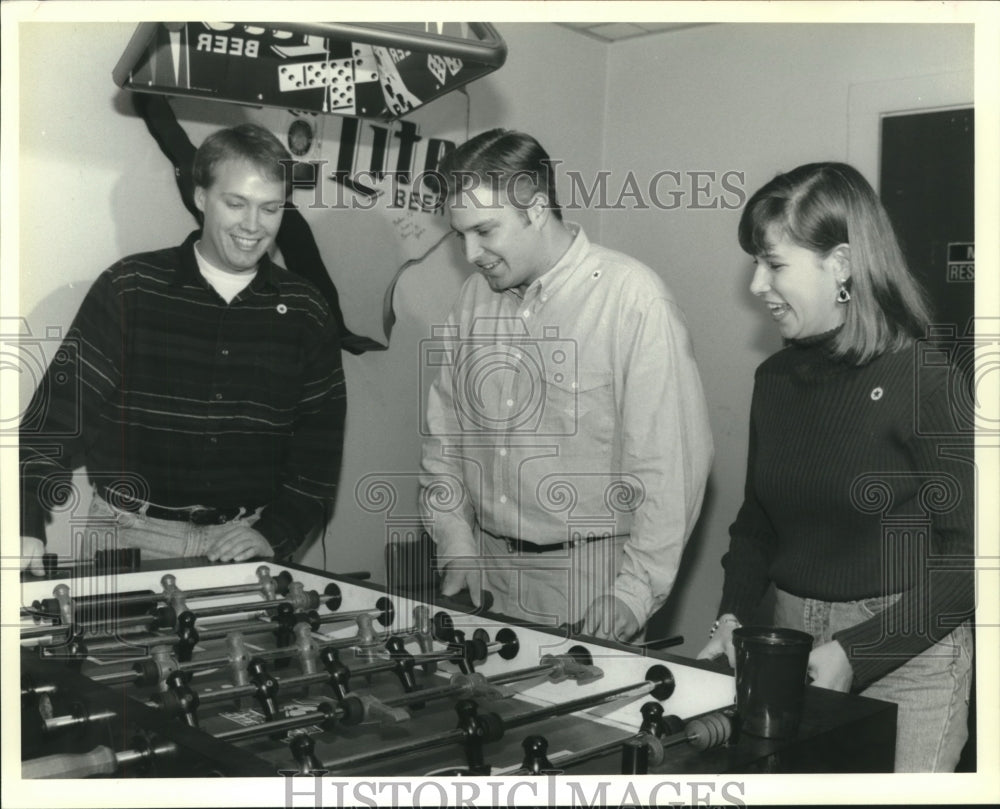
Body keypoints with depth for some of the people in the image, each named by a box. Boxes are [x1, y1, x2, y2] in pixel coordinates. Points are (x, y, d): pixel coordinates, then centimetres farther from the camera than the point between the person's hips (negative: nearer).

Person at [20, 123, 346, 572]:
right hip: (129, 539, -1)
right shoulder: (128, 289, -1)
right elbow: (57, 414, -3)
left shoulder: (304, 313, 5)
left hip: (244, 548, 2)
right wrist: (26, 528, -13)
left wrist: (274, 535, -6)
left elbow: (319, 447, 6)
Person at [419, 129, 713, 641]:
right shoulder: (474, 296, 5)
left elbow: (673, 462, -15)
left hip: (589, 582, -5)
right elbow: (442, 434, 12)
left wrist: (634, 592, -16)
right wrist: (455, 543, 4)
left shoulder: (634, 298, -13)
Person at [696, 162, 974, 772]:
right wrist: (733, 616, -1)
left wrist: (854, 653, -19)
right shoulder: (776, 378, 5)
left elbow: (965, 561, -14)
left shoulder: (924, 380, -13)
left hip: (906, 660, -5)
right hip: (792, 652, 5)